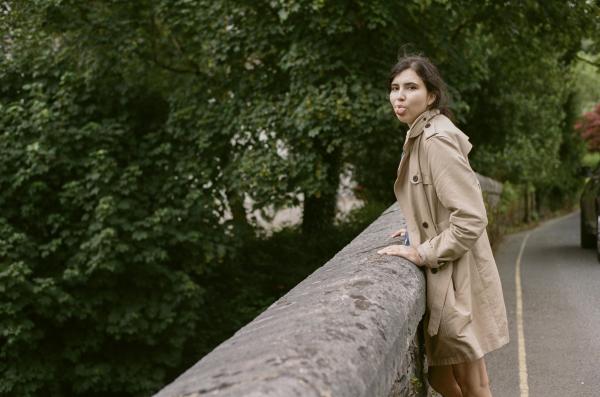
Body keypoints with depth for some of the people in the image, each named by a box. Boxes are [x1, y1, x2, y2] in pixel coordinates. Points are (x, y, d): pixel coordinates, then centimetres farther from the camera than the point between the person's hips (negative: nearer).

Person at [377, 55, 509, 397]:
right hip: (446, 276, 10)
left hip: (457, 279, -9)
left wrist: (423, 253, -19)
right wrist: (419, 232, 14)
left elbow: (471, 218, -25)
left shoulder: (436, 140, -19)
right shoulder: (421, 135, 10)